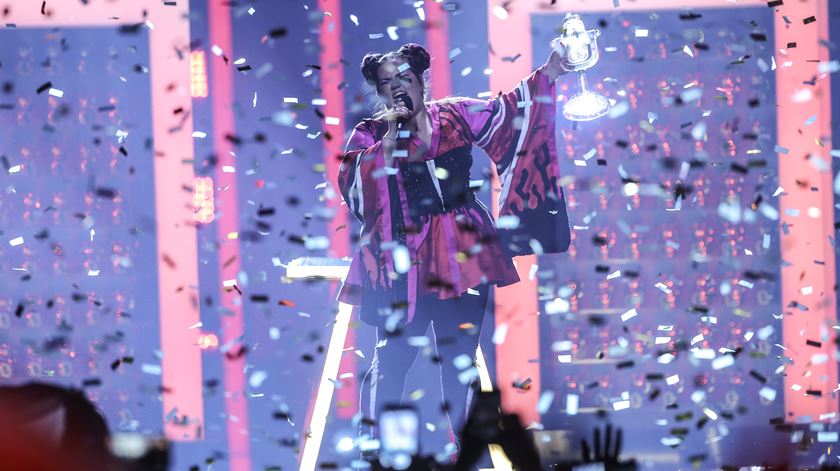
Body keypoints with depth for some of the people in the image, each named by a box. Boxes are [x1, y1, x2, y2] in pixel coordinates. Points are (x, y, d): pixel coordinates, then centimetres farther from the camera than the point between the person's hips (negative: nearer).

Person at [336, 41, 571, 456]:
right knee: (392, 357, -4)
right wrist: (387, 142, -15)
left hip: (461, 256, 3)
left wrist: (546, 76, -2)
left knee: (460, 355, 9)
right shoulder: (370, 134, 3)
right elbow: (352, 187, -10)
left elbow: (508, 113, 8)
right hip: (403, 263, -2)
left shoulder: (455, 115, 9)